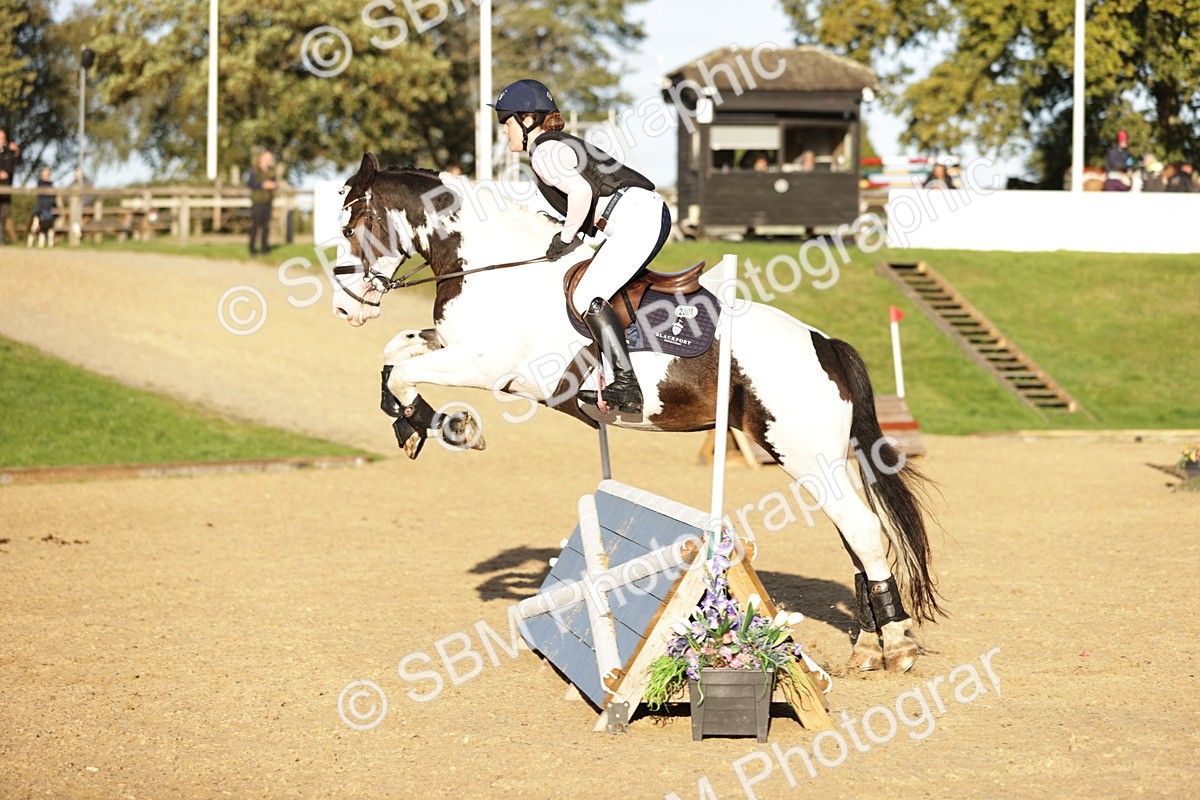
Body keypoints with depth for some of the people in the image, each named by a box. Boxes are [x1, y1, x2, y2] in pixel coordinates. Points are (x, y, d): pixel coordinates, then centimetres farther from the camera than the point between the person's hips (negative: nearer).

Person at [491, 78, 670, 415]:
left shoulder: (543, 152, -6)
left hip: (637, 219, -11)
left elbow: (581, 191, -22)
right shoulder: (562, 143, 24)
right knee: (593, 292, 16)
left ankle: (627, 389, -20)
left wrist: (566, 238, -9)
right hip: (650, 213, 11)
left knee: (587, 296, -14)